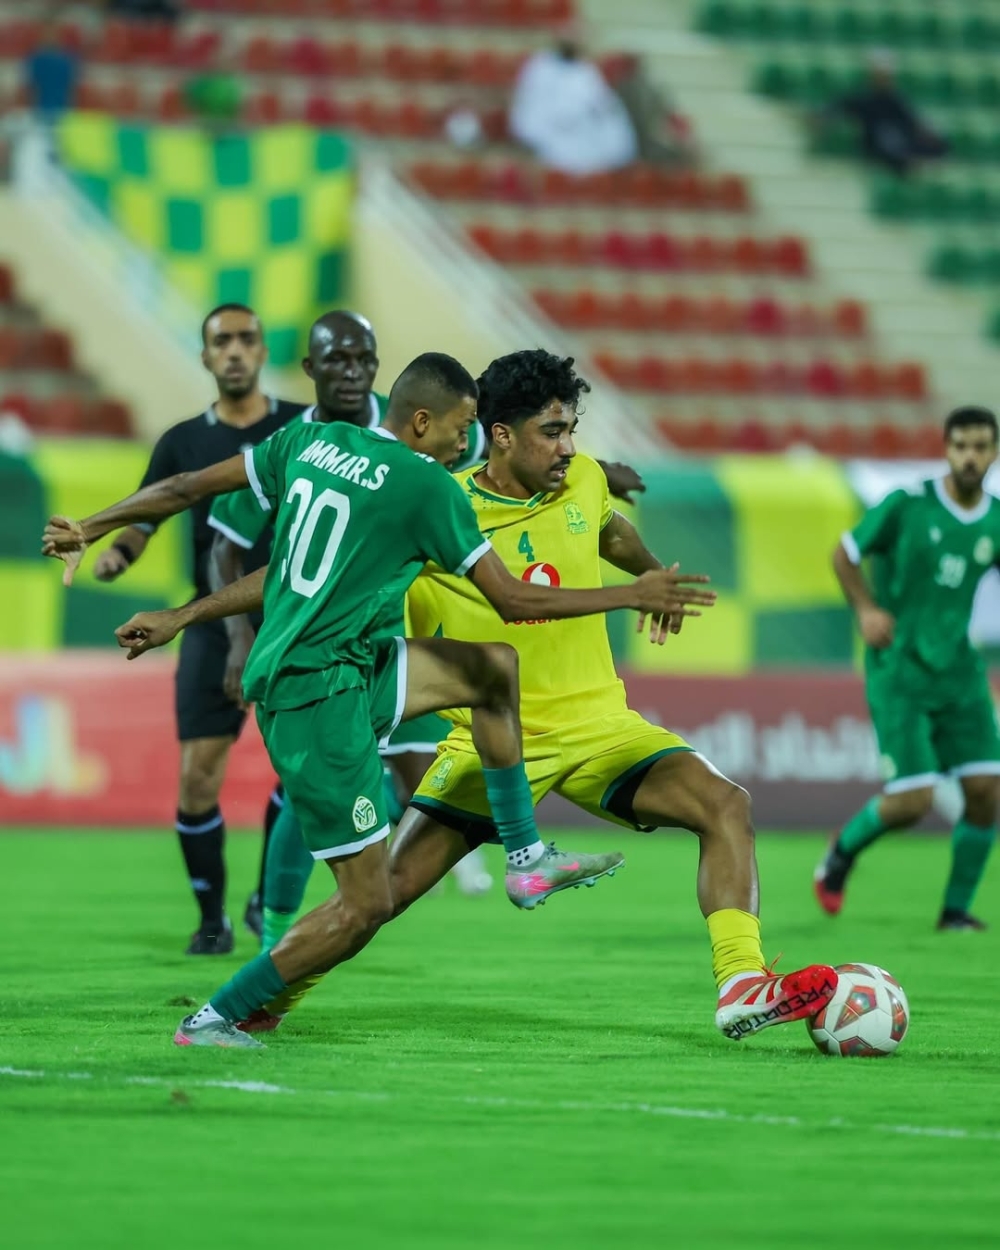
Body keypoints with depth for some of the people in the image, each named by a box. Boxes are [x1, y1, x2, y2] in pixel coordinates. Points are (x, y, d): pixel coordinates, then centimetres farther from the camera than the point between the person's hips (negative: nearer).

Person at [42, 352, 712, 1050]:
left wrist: (90, 528, 27)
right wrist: (633, 596, 0)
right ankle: (214, 1019, 3)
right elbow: (513, 601, -9)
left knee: (493, 666, 17)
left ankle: (527, 859, 23)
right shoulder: (427, 485, -12)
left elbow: (188, 487, 14)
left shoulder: (311, 441, 8)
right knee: (366, 905, -4)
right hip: (320, 697, -9)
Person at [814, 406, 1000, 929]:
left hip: (957, 669, 4)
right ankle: (844, 849, 21)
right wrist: (866, 608, -14)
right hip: (898, 669, -4)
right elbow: (844, 554, 1)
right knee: (912, 800, -11)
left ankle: (957, 907, 12)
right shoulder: (907, 505, -10)